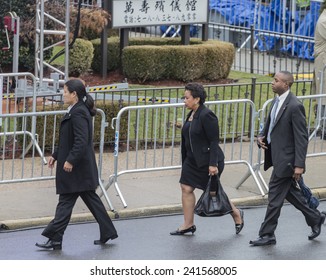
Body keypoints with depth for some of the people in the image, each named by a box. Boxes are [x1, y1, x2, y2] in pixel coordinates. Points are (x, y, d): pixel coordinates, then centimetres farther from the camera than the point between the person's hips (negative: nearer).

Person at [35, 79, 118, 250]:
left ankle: (55, 238, -2)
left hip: (76, 168, -10)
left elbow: (81, 141, -25)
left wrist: (70, 160, -25)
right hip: (83, 168, 10)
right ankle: (107, 232, 18)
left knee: (66, 201, -5)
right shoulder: (77, 111, 13)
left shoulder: (78, 113, -19)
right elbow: (68, 140, 21)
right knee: (90, 198, 14)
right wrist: (55, 155, 22)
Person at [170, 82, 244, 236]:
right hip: (192, 159, 9)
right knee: (186, 188, 3)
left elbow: (214, 141, -21)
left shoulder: (206, 116, -20)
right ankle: (188, 224, 11)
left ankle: (236, 213, 25)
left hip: (207, 161, -9)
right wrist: (185, 160, 19)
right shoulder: (191, 114, 8)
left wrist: (213, 164, -24)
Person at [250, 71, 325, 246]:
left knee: (275, 196, -3)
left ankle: (267, 235, 6)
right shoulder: (277, 101, 7)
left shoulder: (294, 106, -20)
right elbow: (270, 124, 22)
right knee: (289, 192, 20)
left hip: (286, 159, -9)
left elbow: (302, 138, -20)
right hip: (277, 157, 9)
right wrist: (262, 136, 0)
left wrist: (299, 165, -22)